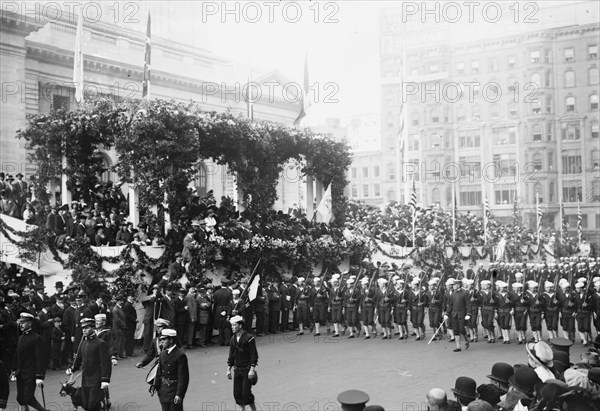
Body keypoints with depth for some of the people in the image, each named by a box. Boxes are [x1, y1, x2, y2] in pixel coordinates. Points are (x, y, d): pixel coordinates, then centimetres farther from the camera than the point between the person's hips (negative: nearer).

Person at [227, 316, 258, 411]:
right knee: (237, 392, 5)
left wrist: (252, 370, -17)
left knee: (246, 392, -7)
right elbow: (231, 355, 13)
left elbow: (254, 355, -13)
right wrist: (229, 369, 9)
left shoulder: (249, 338, -12)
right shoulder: (233, 339, 6)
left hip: (247, 370, -6)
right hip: (237, 370, 6)